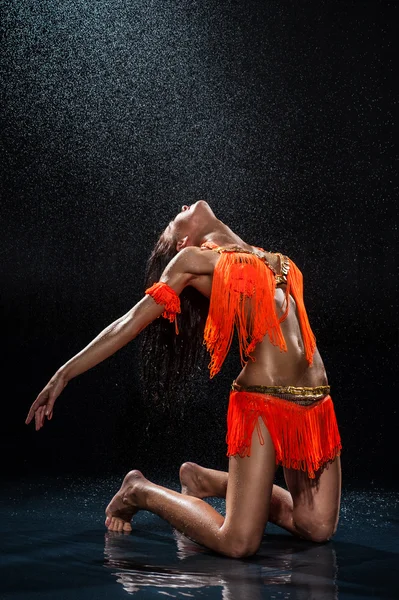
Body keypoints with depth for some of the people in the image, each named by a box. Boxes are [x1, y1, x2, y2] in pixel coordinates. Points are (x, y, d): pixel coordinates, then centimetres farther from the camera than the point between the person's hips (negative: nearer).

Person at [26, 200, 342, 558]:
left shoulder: (272, 259, 21)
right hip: (262, 404, -6)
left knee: (318, 529, 7)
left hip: (315, 404, 6)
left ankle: (210, 481, 24)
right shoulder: (193, 259, 7)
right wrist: (65, 374, 4)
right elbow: (132, 322, 5)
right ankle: (141, 491, 14)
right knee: (238, 543, -10)